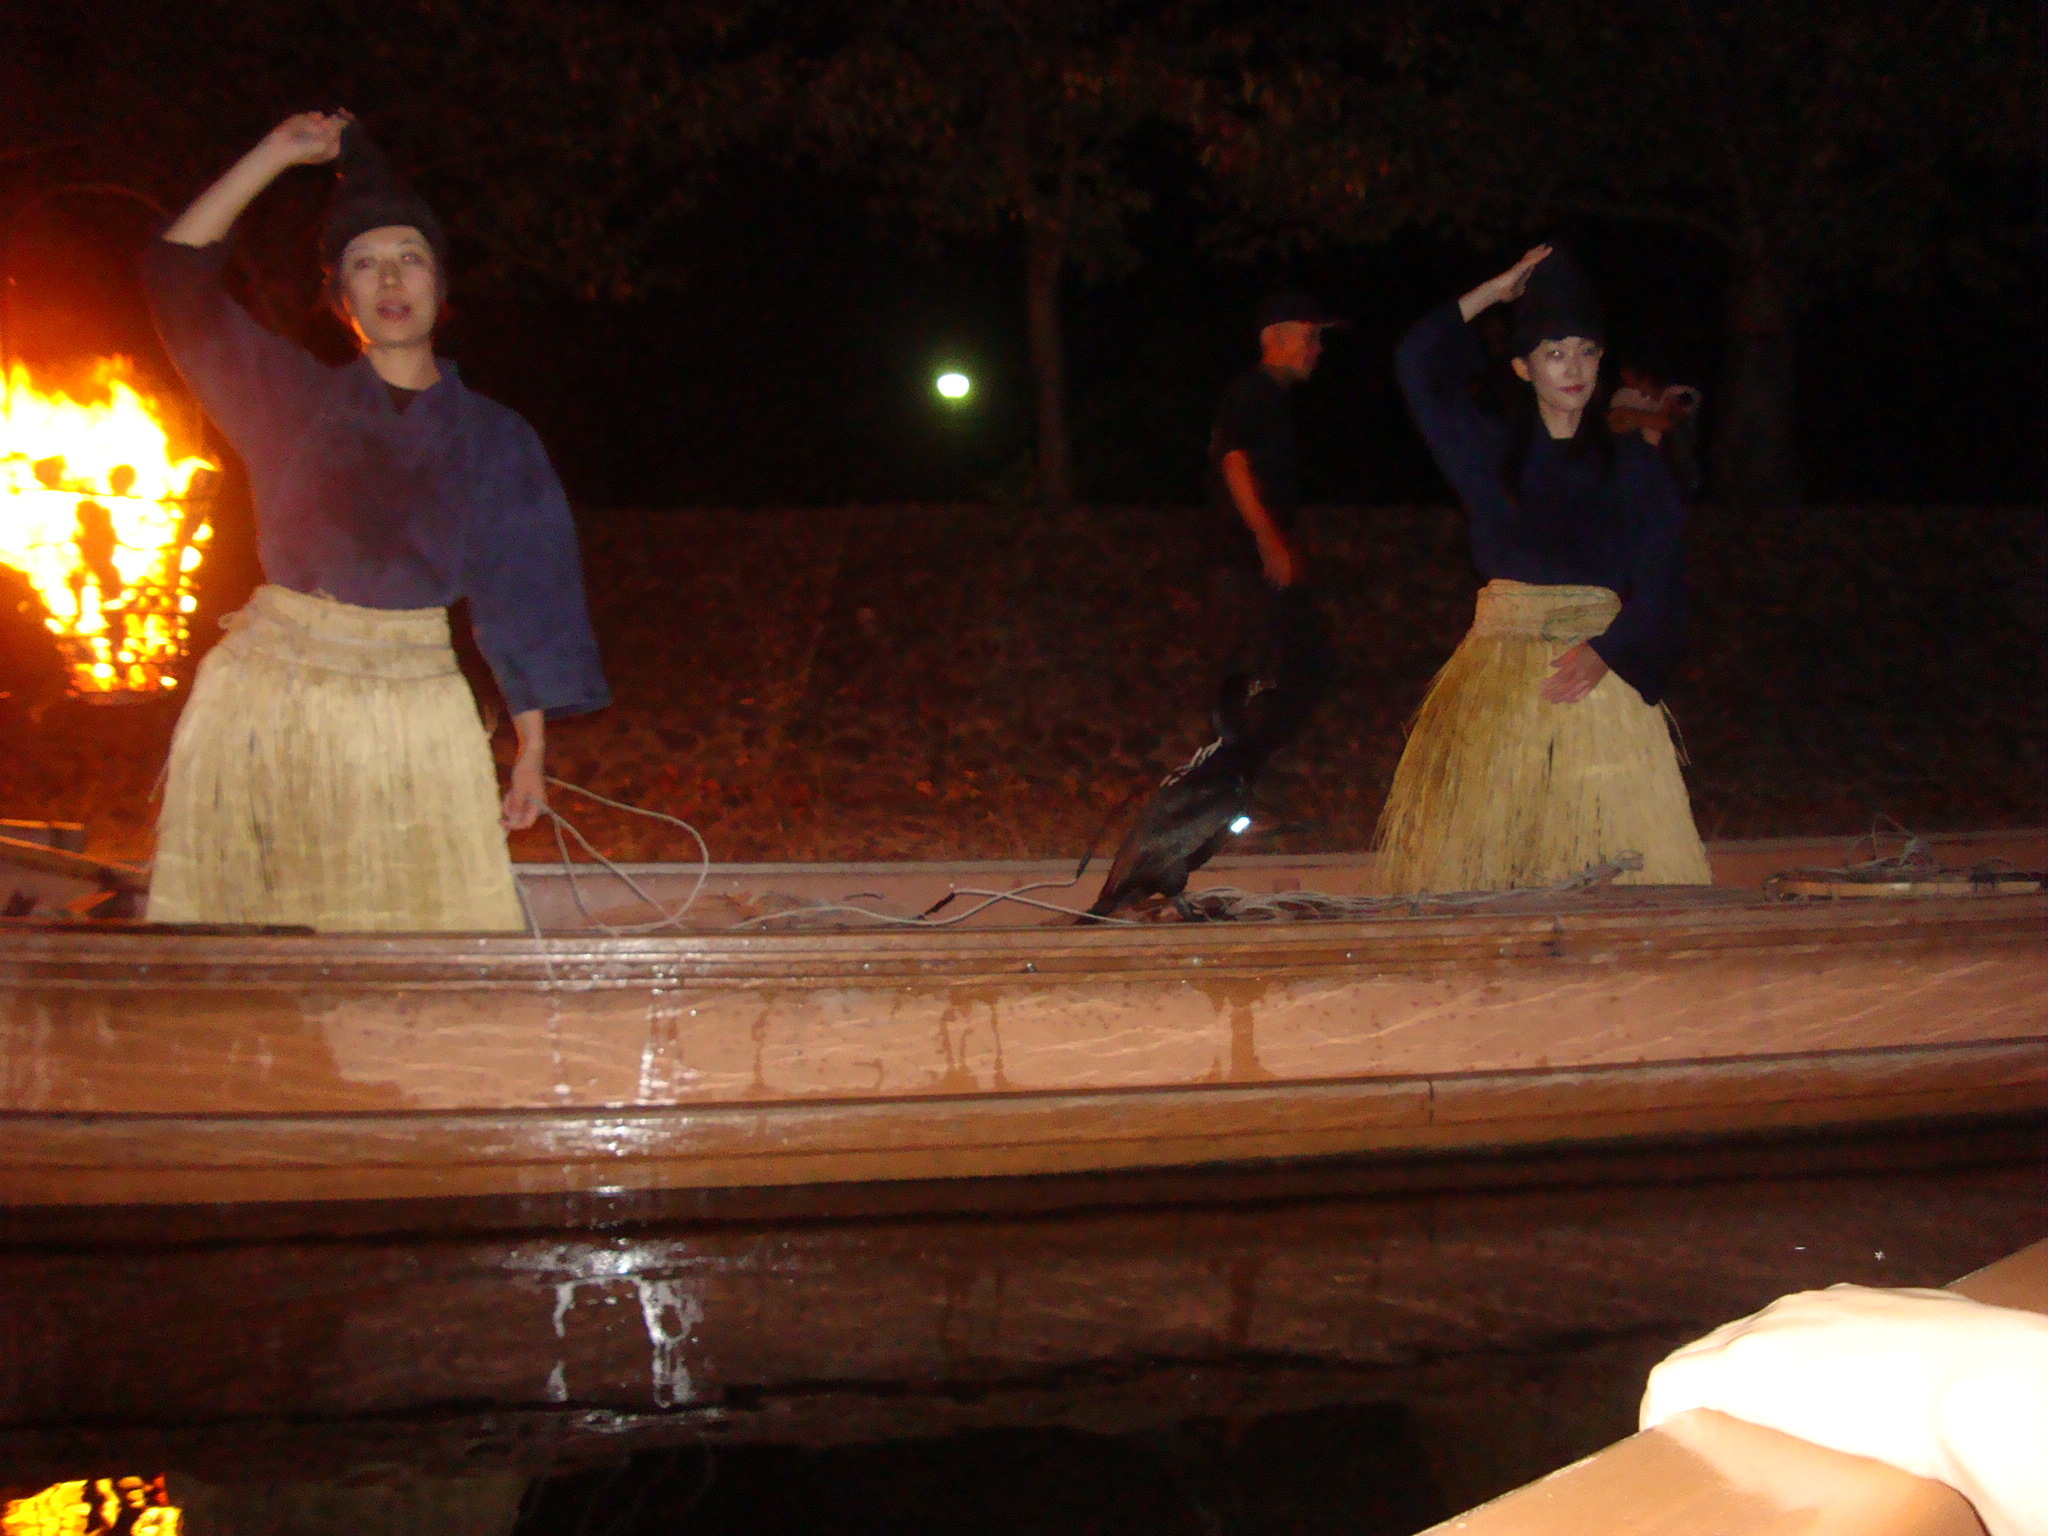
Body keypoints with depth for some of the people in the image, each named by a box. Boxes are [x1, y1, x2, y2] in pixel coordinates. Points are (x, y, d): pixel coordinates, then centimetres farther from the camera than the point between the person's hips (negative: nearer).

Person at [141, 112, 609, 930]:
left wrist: (531, 750, 5)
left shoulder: (493, 439, 7)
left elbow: (520, 604, 7)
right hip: (267, 699, 1)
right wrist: (277, 154, 3)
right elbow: (177, 272, 4)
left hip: (413, 704, 0)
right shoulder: (295, 397, 9)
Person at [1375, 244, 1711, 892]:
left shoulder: (1631, 464, 6)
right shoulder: (1492, 451, 11)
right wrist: (1496, 291, 11)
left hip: (1600, 673, -1)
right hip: (1498, 680, 1)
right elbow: (1417, 363, 8)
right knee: (1482, 844, -6)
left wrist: (1603, 653, -17)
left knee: (1618, 851, -8)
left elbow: (1659, 585, 0)